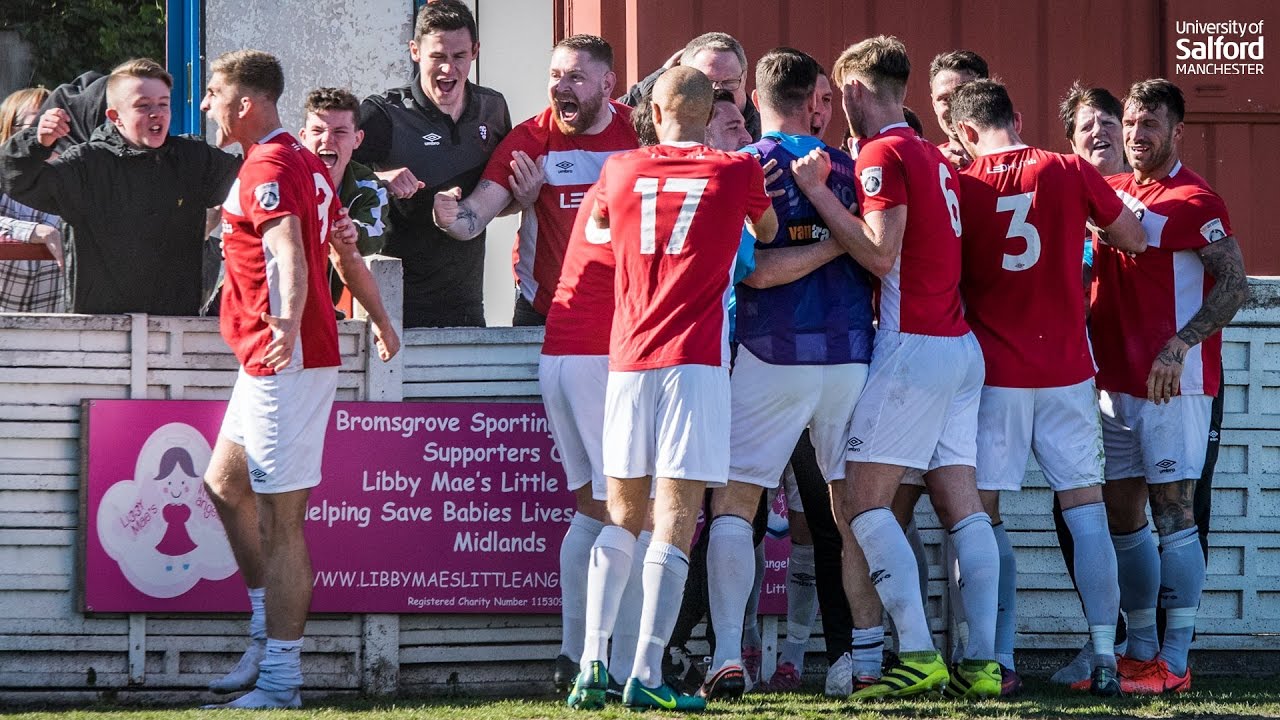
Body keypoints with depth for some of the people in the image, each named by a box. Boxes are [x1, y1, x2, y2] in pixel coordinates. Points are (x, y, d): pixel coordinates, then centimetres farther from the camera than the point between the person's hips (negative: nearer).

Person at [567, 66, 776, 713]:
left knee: (622, 513, 13)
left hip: (627, 359, 3)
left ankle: (593, 662, 4)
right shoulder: (739, 173, 2)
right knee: (676, 514, -6)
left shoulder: (620, 172, 9)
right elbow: (767, 233, 24)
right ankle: (646, 674, -13)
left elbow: (595, 228, 31)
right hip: (696, 360, -3)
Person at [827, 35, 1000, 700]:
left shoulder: (883, 153, -8)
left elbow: (881, 253, -17)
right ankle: (982, 662, -1)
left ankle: (918, 656, -16)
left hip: (913, 345, -9)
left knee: (860, 503, -7)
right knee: (961, 505, 5)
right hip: (961, 346, 9)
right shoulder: (935, 158, 18)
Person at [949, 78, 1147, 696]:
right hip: (1067, 367, 1)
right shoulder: (1069, 173, -1)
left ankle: (998, 659, -2)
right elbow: (1133, 240, 9)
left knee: (982, 512, 5)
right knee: (1085, 507, 5)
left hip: (993, 374, -1)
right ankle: (1105, 657, -2)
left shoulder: (959, 186, -3)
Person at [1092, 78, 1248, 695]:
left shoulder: (1193, 200, -9)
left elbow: (1234, 285, -15)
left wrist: (1179, 346, -23)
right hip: (1117, 381, 7)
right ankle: (1140, 651, 17)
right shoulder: (1111, 193, 12)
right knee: (1122, 512, 8)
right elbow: (1096, 271, 23)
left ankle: (1175, 662, -7)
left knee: (1172, 511, -7)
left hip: (1174, 382, -7)